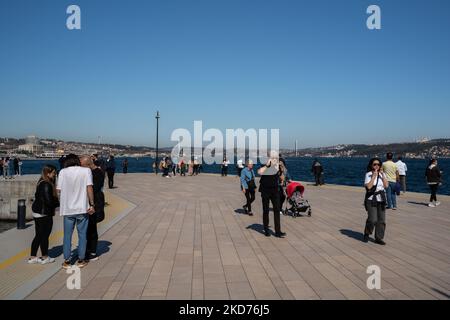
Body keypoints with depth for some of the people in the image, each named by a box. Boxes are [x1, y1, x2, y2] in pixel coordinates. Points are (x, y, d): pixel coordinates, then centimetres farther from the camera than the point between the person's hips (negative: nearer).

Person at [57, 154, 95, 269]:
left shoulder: (63, 172, 1)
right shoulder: (86, 170, -3)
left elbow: (59, 190, -1)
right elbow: (89, 188, -10)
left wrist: (62, 204, 16)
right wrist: (92, 204, -6)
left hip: (68, 209, 1)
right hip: (82, 208, -1)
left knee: (67, 235, 12)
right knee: (82, 235, 10)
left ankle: (66, 261, 18)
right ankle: (81, 260, 18)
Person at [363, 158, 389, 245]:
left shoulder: (382, 174, 9)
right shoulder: (368, 174, -6)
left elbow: (386, 185, -3)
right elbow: (369, 186, -18)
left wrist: (382, 174, -7)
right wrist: (374, 175, -16)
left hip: (381, 199, 5)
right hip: (371, 199, -5)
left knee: (381, 220, 5)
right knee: (372, 219, -12)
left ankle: (378, 238, 18)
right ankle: (367, 233, 14)